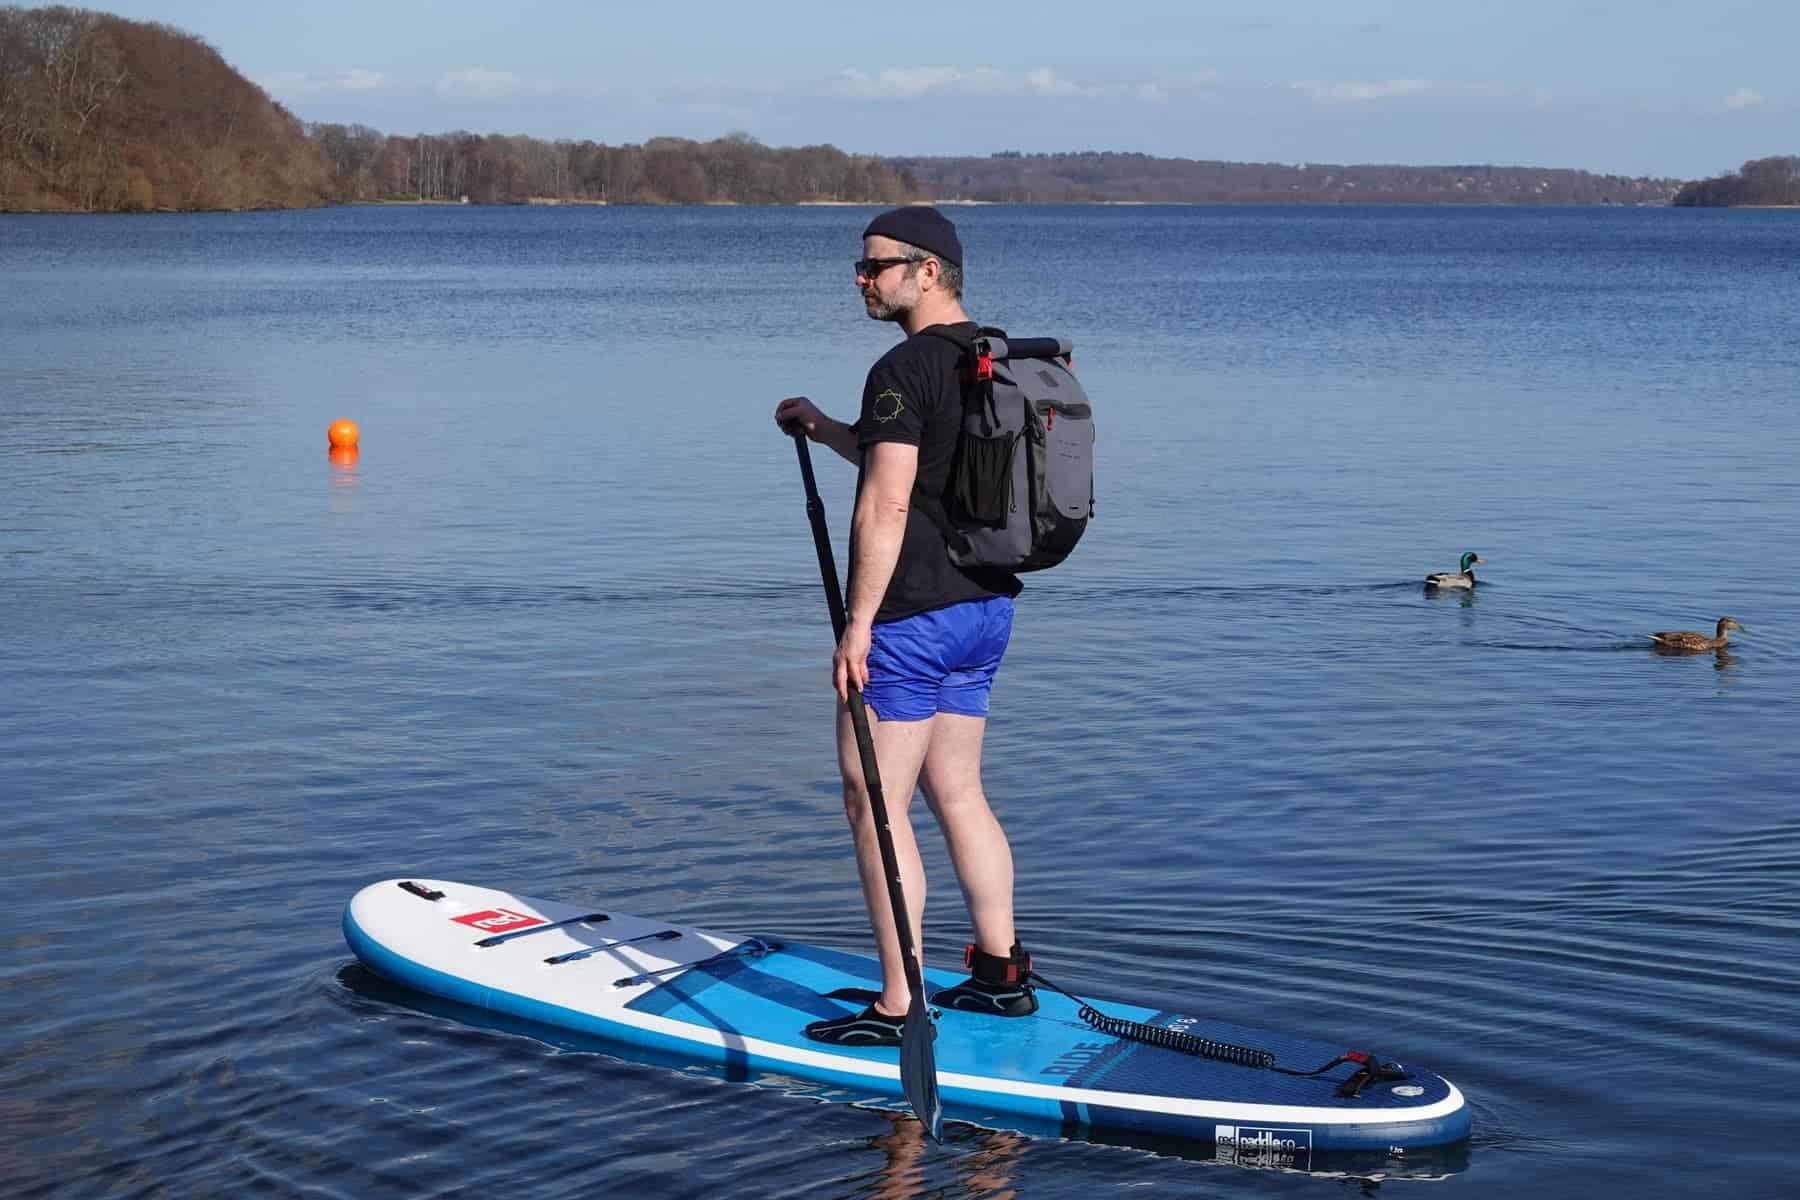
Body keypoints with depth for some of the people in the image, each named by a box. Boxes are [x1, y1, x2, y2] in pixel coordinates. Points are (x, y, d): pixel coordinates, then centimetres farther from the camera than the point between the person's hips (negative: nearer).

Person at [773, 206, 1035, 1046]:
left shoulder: (903, 371, -17)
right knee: (956, 790, 18)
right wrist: (829, 433, 22)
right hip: (985, 606, 9)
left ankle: (898, 1006, 0)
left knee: (874, 805, -2)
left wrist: (857, 627, -20)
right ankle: (1001, 973, 24)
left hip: (911, 617, -9)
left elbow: (886, 507, -22)